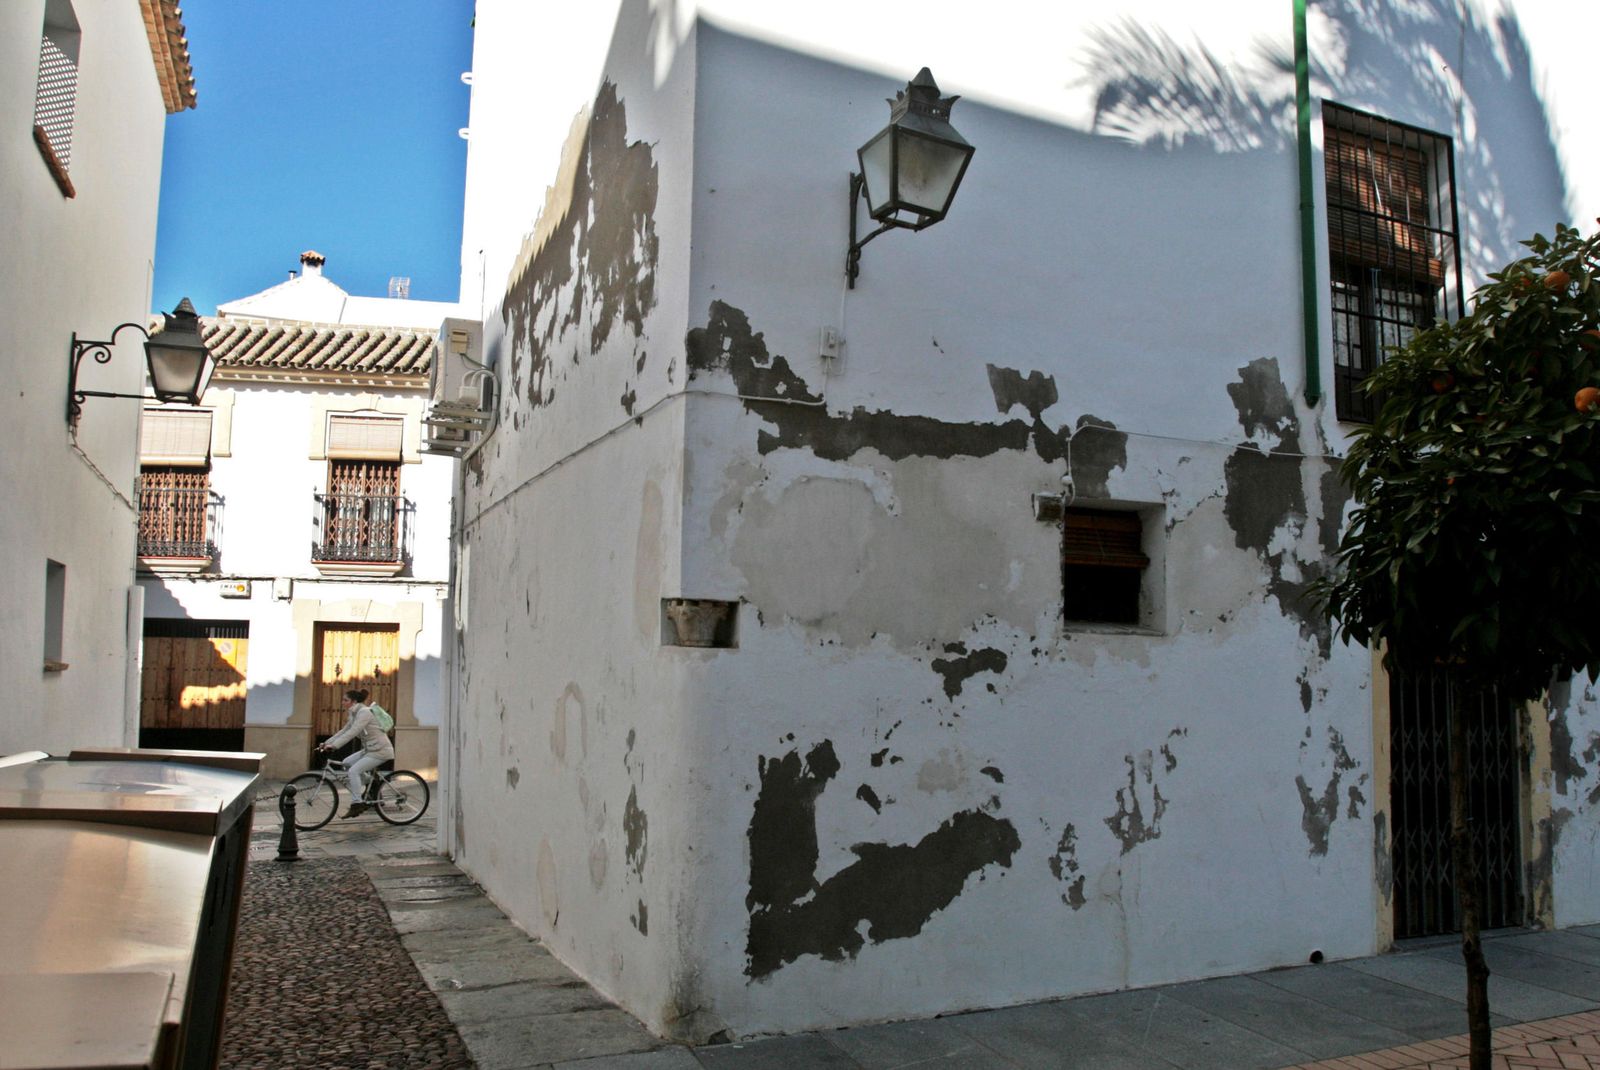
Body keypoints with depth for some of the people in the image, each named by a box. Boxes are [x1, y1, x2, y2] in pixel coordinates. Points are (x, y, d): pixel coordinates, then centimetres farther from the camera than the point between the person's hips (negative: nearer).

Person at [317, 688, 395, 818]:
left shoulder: (364, 712, -17)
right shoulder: (355, 714, 12)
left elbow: (352, 733, -25)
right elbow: (343, 731, 14)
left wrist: (333, 745, -28)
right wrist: (326, 743, 6)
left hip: (380, 750, -10)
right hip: (370, 749, 10)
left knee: (354, 770, -17)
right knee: (346, 763, 8)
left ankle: (356, 805, -15)